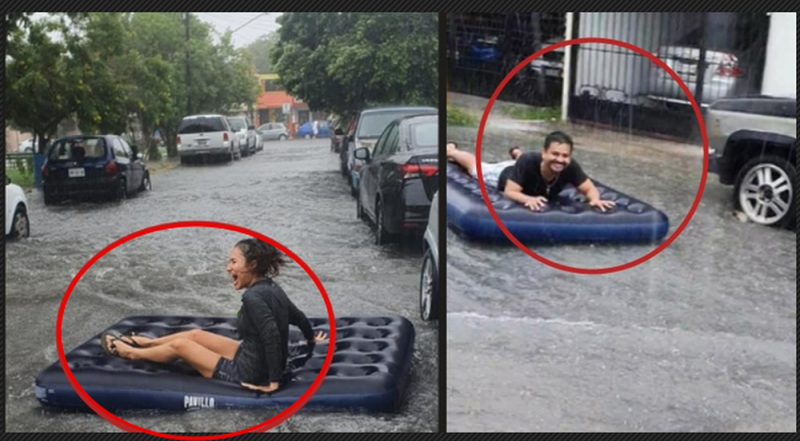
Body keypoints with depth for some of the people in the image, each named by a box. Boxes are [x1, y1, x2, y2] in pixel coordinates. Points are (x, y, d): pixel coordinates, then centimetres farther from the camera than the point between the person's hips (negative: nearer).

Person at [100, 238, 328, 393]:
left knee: (179, 345, 9)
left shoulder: (254, 297, -28)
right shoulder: (271, 287, -1)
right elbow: (299, 318, 10)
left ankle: (132, 353, 35)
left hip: (249, 374, -8)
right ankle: (147, 343, 46)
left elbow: (272, 336, -36)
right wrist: (312, 339, 29)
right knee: (196, 334, 21)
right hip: (257, 363, 8)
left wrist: (273, 382, -28)